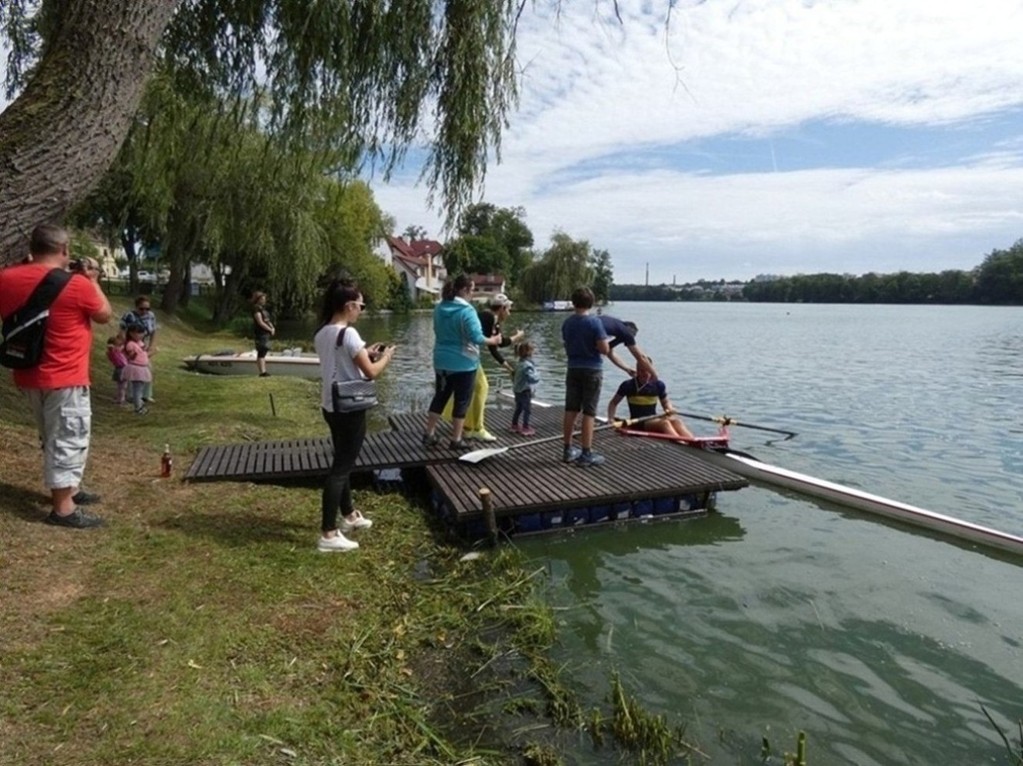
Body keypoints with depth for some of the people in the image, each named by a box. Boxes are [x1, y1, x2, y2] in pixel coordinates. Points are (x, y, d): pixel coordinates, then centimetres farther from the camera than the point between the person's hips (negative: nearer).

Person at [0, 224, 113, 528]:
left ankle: (67, 489, 34)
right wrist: (92, 281, 8)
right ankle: (63, 508, 6)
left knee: (55, 439, 21)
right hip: (65, 378, -7)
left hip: (28, 376, 7)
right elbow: (105, 315, -2)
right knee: (68, 440, 1)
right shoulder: (76, 284, -18)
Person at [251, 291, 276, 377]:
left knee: (264, 352, 9)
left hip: (266, 333, 9)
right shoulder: (256, 309, -11)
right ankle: (262, 372, -14)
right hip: (260, 333, -9)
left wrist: (272, 328, 3)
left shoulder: (263, 308, 18)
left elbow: (267, 320, 20)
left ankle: (264, 371, 12)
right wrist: (270, 329, -13)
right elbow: (260, 322, -18)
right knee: (261, 352, -11)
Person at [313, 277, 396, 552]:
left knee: (342, 461, 21)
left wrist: (365, 353, 15)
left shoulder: (322, 333, 7)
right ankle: (328, 534, 2)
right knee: (341, 467, -3)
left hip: (331, 405, 9)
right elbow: (371, 372, -19)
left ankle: (348, 515, 38)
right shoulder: (348, 334, -19)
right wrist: (386, 357, -2)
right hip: (349, 408, -9)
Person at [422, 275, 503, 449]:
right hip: (463, 363, -6)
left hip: (442, 362, 7)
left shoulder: (439, 308, 4)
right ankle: (456, 440, 12)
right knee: (461, 401, 6)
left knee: (440, 397, 17)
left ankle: (429, 435, 21)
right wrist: (493, 340, -8)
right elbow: (476, 337, -23)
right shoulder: (467, 311, -19)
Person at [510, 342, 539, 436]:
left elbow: (513, 377, 19)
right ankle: (525, 428, 0)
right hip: (525, 391, -10)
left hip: (517, 390, 10)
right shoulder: (527, 365, -22)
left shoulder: (519, 364, 10)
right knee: (527, 409, -2)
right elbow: (532, 378, -30)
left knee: (518, 408, 19)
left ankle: (514, 425, 29)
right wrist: (537, 375, -12)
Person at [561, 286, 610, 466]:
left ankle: (568, 450, 17)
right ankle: (586, 454, 2)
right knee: (589, 412, -1)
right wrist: (596, 346, 3)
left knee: (571, 410, 10)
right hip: (592, 370, -5)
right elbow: (604, 349, -17)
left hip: (573, 369, 5)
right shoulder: (595, 322, -14)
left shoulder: (567, 323, 2)